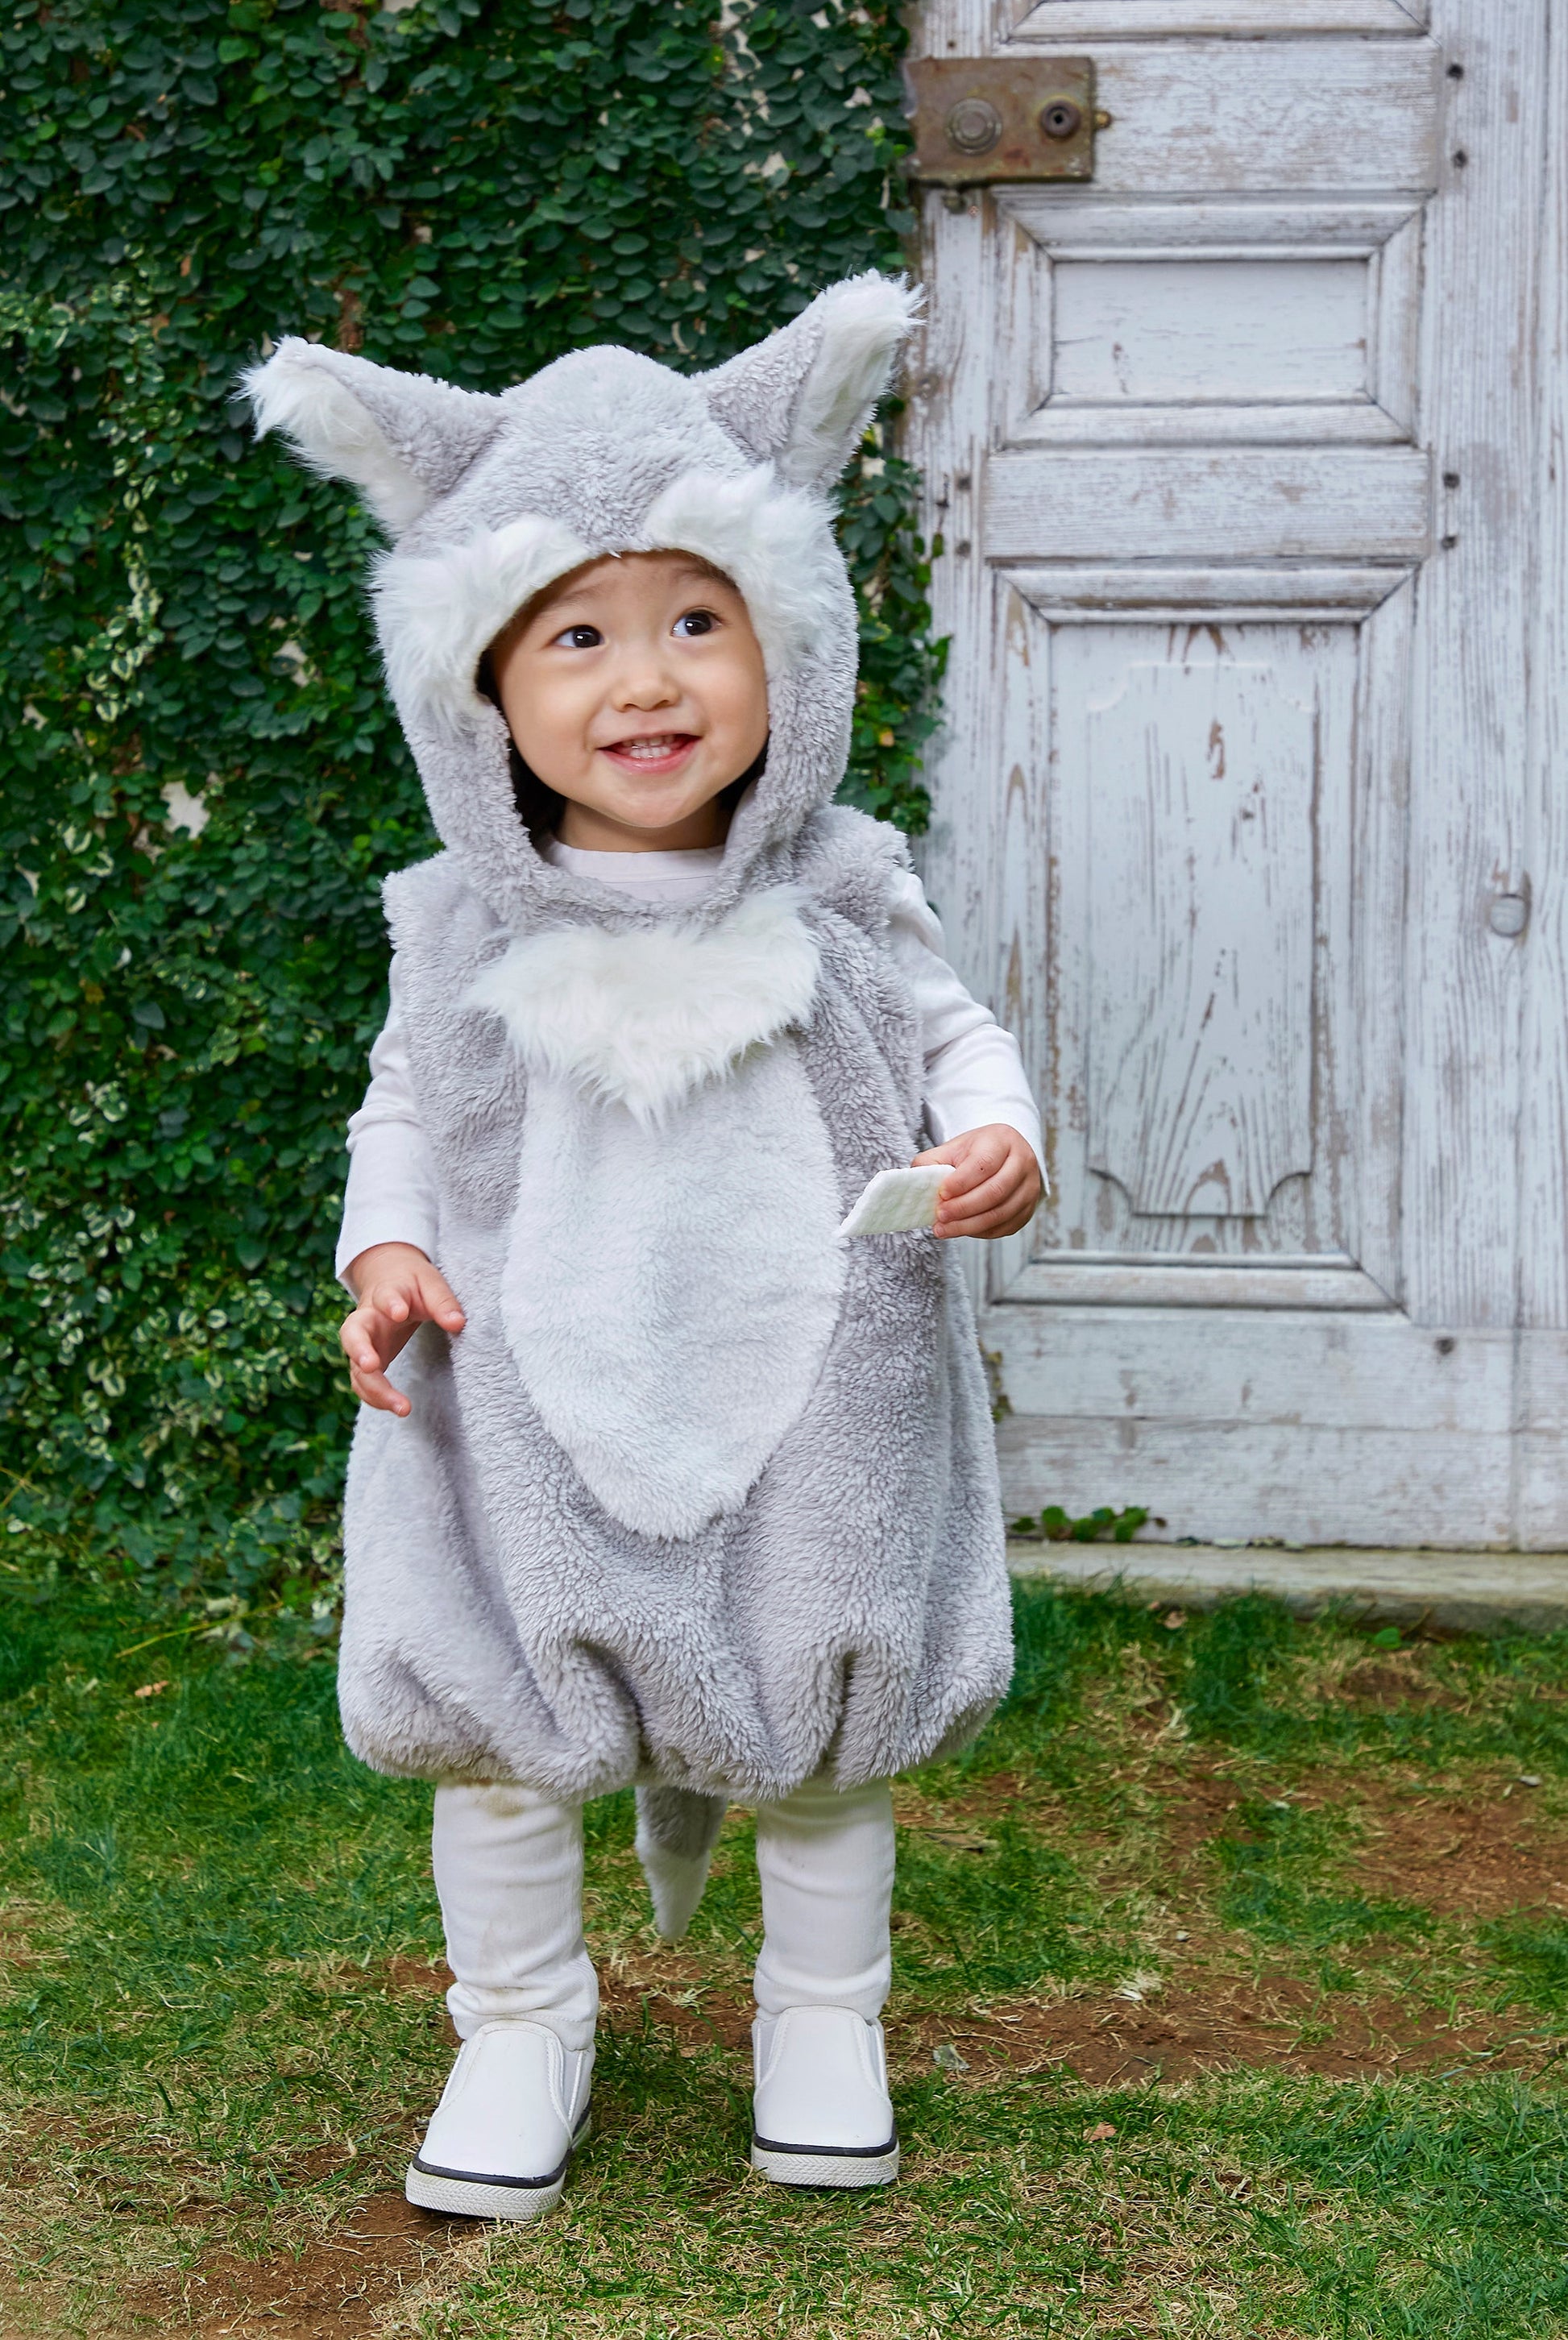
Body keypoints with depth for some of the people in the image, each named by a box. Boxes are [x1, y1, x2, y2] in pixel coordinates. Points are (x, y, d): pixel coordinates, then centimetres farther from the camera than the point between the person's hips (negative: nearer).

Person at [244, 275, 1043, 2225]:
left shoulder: (838, 900, -6)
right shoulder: (465, 931, -5)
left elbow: (951, 1032, 6)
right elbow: (400, 1108, 8)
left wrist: (1000, 1137, -14)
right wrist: (382, 1246, -8)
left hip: (805, 1395, 0)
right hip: (530, 1407, 0)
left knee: (825, 1729, 12)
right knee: (500, 1729, 7)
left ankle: (823, 2015, 35)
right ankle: (522, 2027, 30)